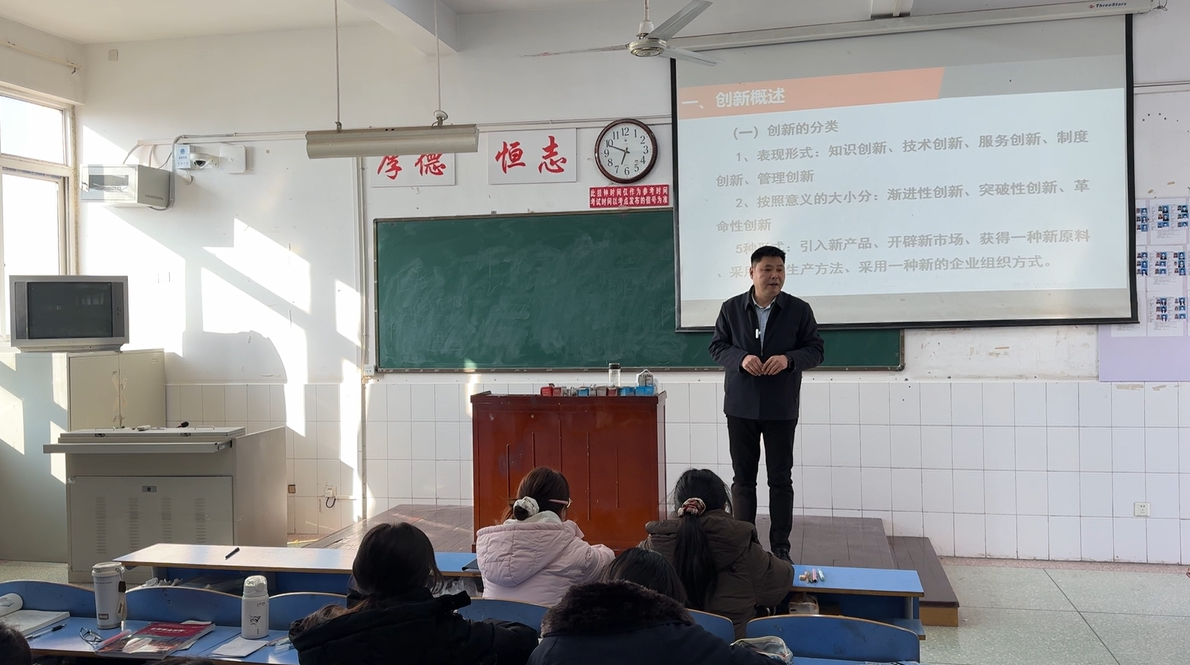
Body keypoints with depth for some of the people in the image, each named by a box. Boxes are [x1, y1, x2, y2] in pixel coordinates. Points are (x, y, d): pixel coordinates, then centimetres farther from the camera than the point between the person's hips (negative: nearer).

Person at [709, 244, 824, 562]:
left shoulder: (799, 309, -2)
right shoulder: (731, 308, 1)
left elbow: (815, 350, 0)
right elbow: (717, 346, 3)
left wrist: (789, 359, -20)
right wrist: (741, 358, -17)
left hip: (781, 408, -1)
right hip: (741, 406, 1)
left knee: (781, 478, 5)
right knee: (743, 477, 9)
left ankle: (780, 547, 14)